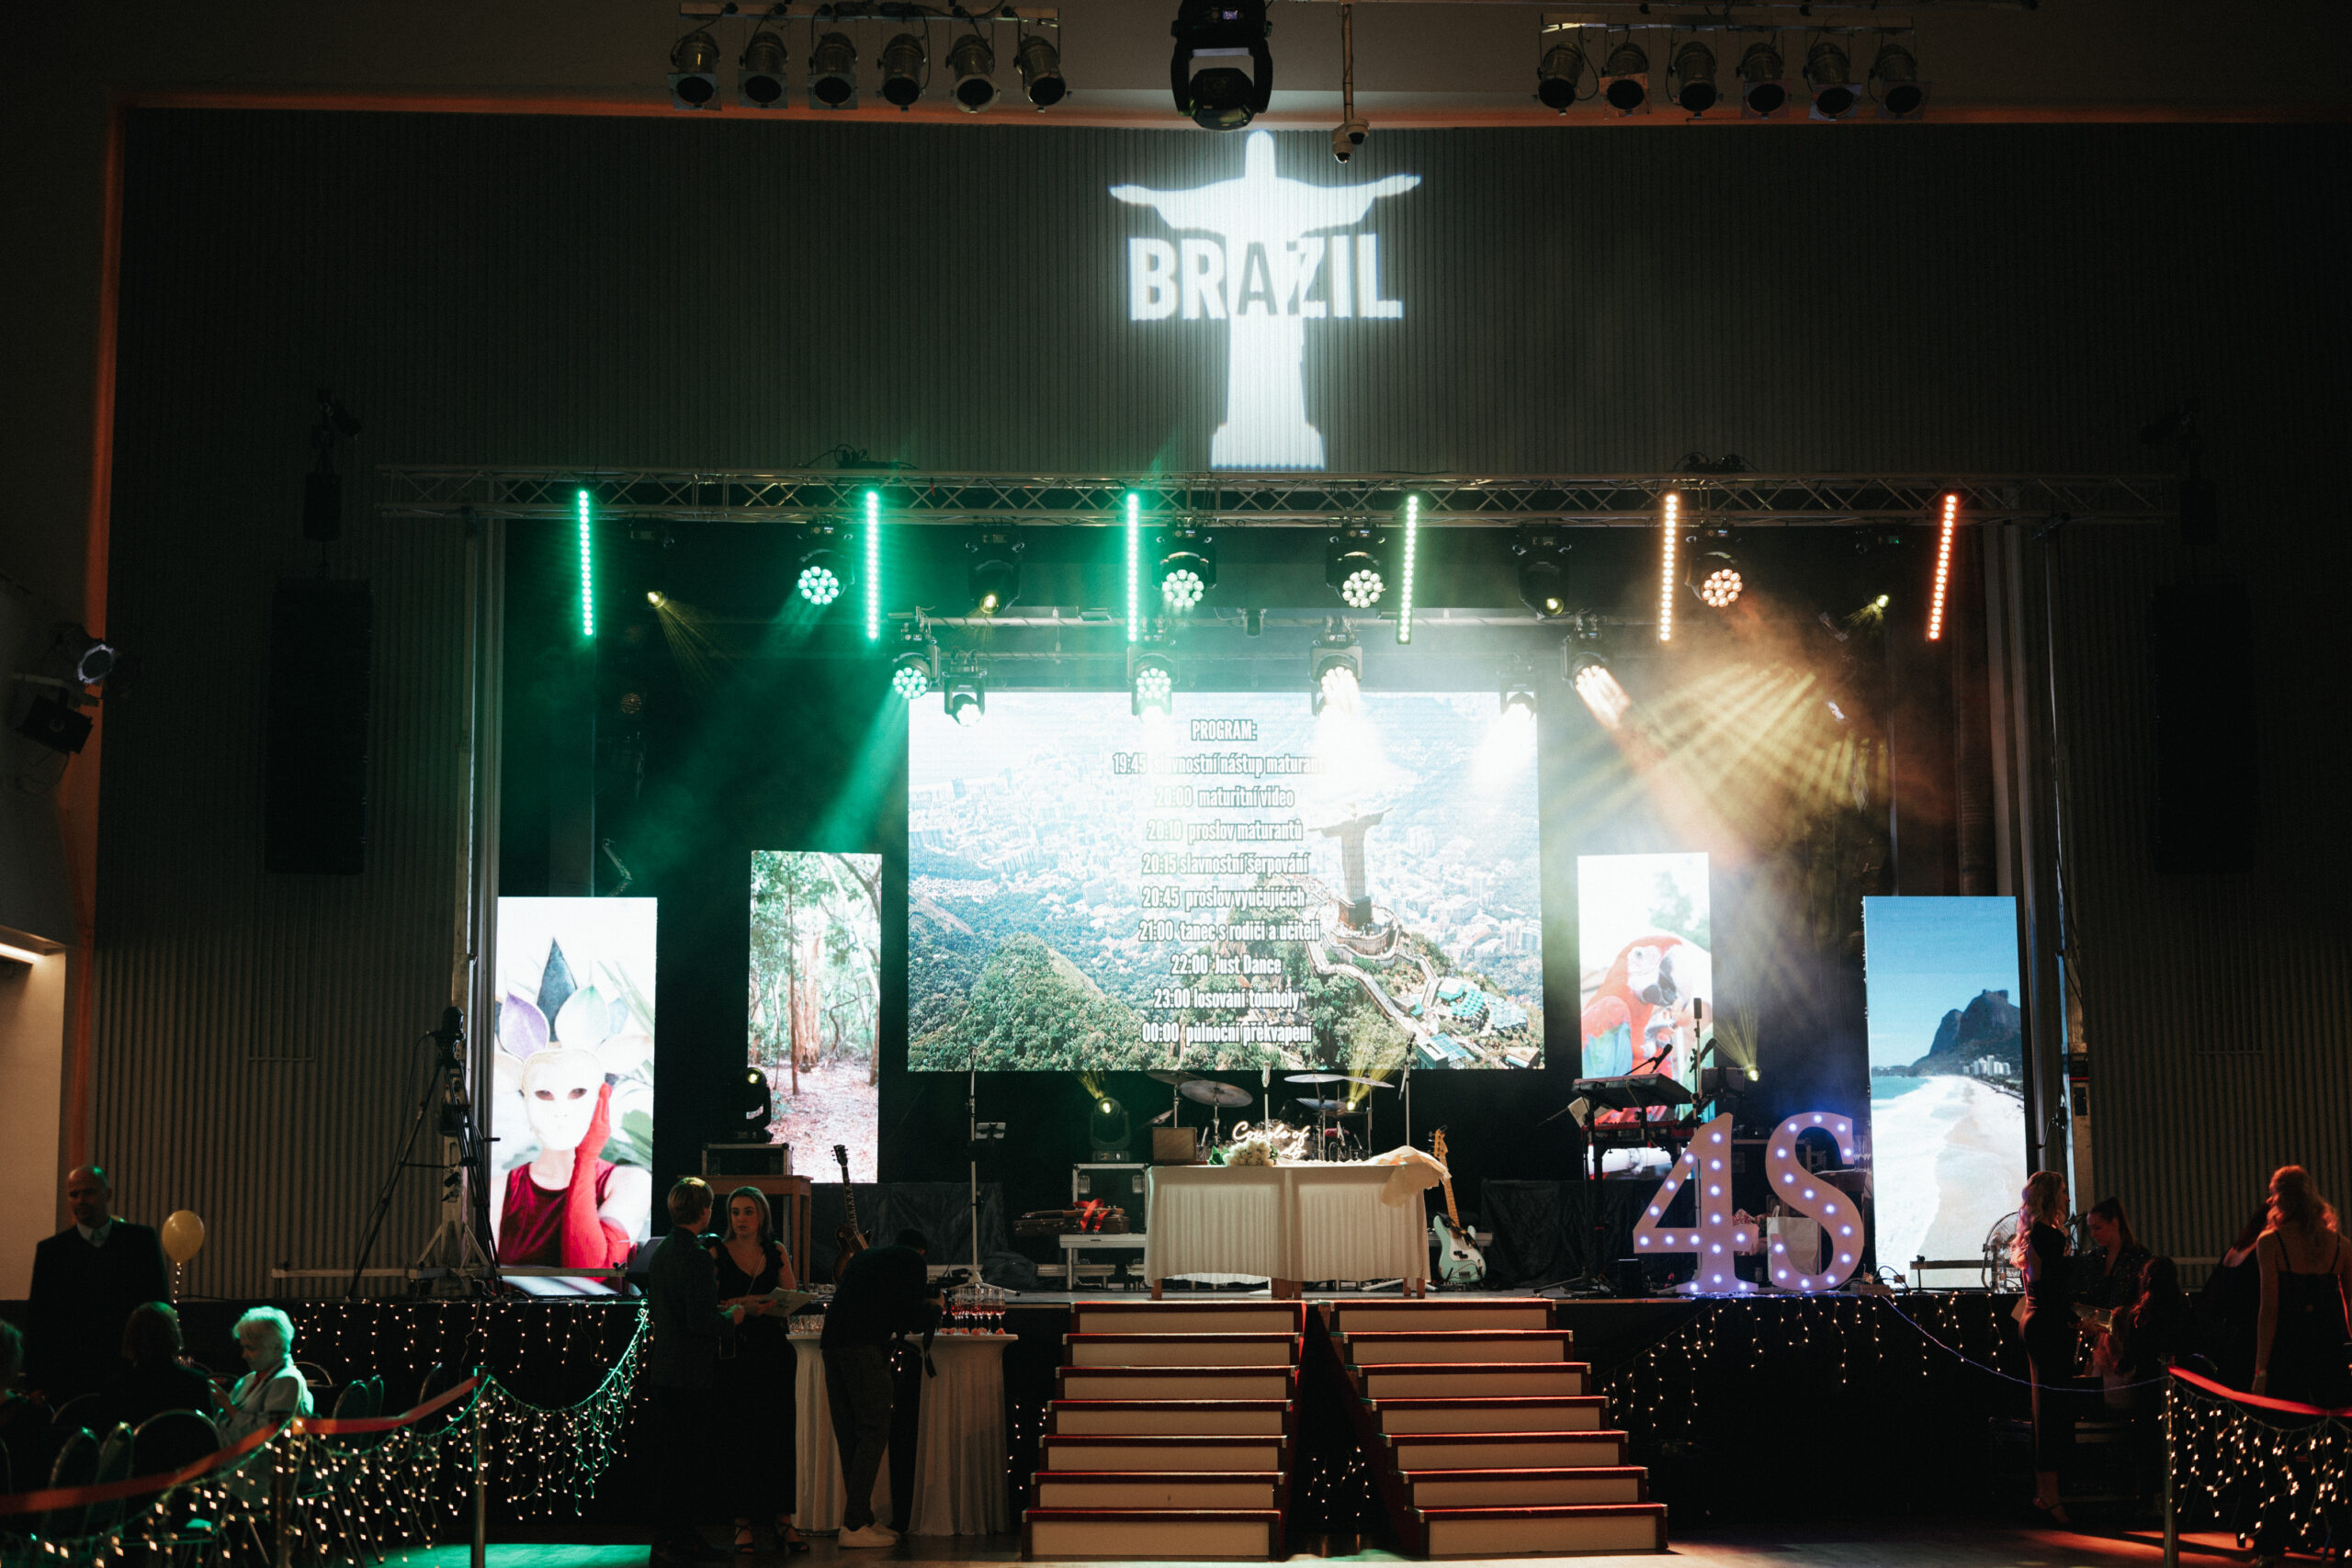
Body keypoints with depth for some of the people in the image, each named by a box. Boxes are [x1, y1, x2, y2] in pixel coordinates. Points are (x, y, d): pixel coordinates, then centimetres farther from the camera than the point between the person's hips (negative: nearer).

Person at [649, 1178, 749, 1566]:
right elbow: (701, 1321, -24)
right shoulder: (696, 1257, -19)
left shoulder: (662, 1250, 11)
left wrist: (715, 1308, 21)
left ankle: (675, 1534, 22)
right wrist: (732, 1315, -5)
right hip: (689, 1372, -9)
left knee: (677, 1457, 16)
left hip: (665, 1369, 9)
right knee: (684, 1459, -2)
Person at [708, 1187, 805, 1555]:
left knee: (779, 1434, 1)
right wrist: (741, 1308, -21)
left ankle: (783, 1520, 4)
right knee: (740, 1438, -1)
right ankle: (743, 1521, 5)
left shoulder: (776, 1253, 10)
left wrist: (752, 1304, -12)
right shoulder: (717, 1252, 1)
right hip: (735, 1355, -2)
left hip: (774, 1352, 3)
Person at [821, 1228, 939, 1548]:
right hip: (865, 1347, -8)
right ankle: (854, 1525, -9)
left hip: (832, 1343, 8)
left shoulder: (864, 1256, 30)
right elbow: (915, 1320, 1)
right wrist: (934, 1308, 21)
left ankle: (863, 1519, 15)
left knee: (849, 1437, 11)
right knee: (874, 1434, -5)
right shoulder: (911, 1259, 8)